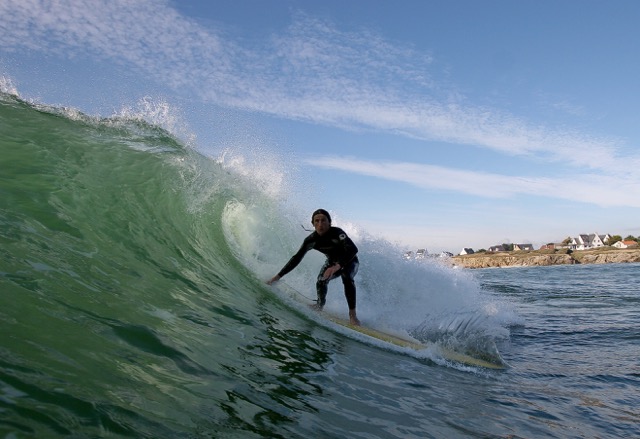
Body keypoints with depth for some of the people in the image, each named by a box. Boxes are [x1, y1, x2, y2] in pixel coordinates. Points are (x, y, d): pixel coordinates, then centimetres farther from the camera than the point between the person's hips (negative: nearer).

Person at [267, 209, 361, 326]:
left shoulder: (337, 232, -34)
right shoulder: (311, 240, -22)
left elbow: (353, 249, -47)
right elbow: (296, 258, -15)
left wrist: (337, 266, -61)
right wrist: (279, 276, -18)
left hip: (350, 261, -3)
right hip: (332, 262, 4)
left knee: (347, 278, -33)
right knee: (321, 282, -20)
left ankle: (352, 314, -23)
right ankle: (320, 305, 11)